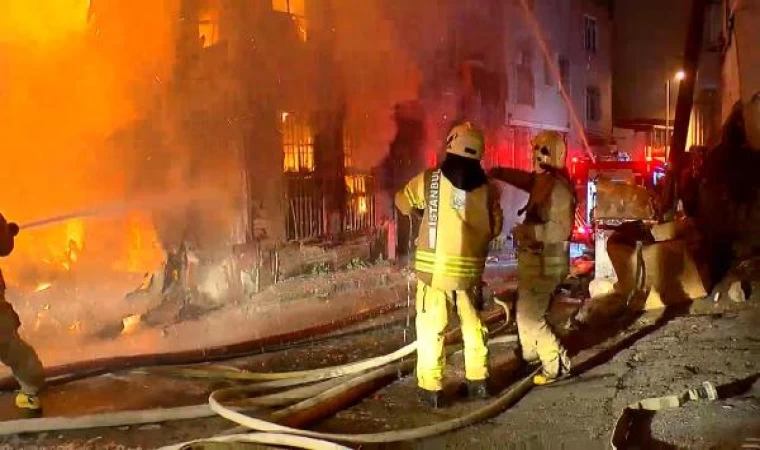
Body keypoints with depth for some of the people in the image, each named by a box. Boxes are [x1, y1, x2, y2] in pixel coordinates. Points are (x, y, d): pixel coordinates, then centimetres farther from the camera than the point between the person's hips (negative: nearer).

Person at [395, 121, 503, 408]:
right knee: (473, 325, 18)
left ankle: (431, 389, 9)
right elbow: (494, 228, 8)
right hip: (470, 268, 3)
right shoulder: (487, 188, -2)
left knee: (431, 328, 6)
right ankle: (478, 381, 27)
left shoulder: (429, 180, -7)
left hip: (435, 267, -2)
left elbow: (403, 203, 10)